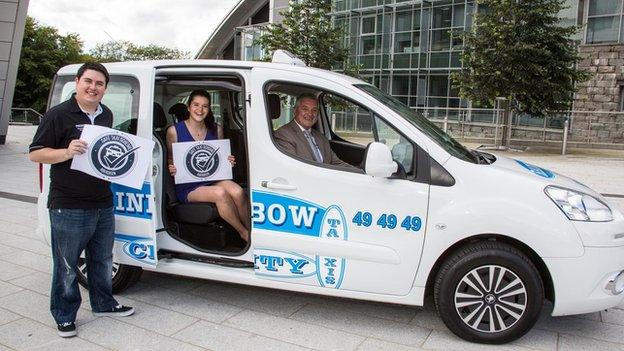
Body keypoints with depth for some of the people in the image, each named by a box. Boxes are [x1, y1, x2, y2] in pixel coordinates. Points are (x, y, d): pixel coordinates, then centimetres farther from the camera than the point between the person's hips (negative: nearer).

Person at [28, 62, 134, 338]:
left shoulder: (106, 115, 11)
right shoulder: (58, 115, -10)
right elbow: (35, 154, -10)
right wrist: (67, 152, -27)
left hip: (103, 203, 7)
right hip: (69, 207, -6)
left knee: (102, 259, 20)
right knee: (66, 265, 7)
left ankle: (103, 303, 38)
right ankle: (64, 316, 24)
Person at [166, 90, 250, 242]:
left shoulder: (216, 130, 8)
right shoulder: (174, 131, -1)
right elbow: (170, 160, 7)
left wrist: (229, 162, -4)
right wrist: (172, 169, -16)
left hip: (212, 179, 3)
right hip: (187, 186, -3)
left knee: (237, 191, -30)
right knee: (220, 193, -33)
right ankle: (244, 233, -15)